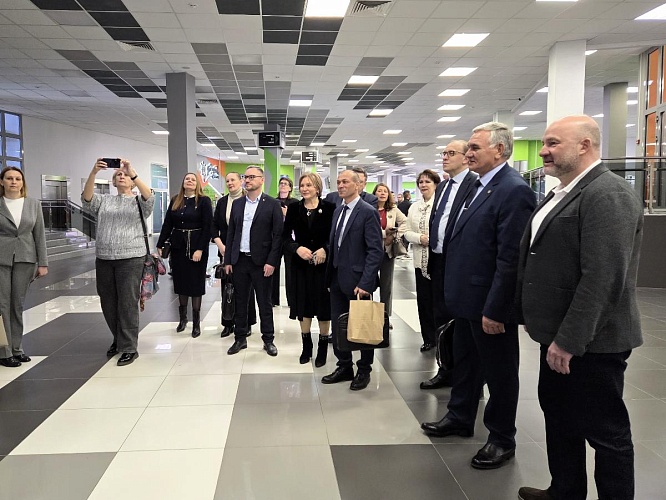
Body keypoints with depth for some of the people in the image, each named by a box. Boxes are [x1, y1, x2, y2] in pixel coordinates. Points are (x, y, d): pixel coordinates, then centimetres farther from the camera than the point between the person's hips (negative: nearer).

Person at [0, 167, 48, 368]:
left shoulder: (33, 204, 7)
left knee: (18, 304, 9)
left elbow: (39, 234, 7)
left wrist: (42, 263, 2)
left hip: (25, 259, 2)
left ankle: (16, 348, 17)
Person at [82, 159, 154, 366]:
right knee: (108, 303, 12)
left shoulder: (138, 202, 7)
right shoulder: (104, 201, 15)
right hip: (104, 259, 4)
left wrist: (133, 173, -24)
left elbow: (149, 197, -15)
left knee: (127, 303, -4)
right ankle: (118, 339, 32)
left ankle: (129, 348, 6)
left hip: (131, 258, -4)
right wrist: (94, 172, -19)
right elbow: (86, 198, -5)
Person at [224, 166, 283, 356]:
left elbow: (278, 235, -7)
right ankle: (240, 338, 23)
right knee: (240, 302, 11)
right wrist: (228, 260, 6)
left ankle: (268, 340, 17)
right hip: (239, 260, 4)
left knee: (264, 303, 5)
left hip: (261, 262, -4)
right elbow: (231, 233, 11)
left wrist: (271, 262, -13)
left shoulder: (272, 204, -4)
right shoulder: (237, 204, 9)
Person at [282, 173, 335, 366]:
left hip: (324, 263, -2)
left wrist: (325, 249, -19)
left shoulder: (329, 208, -5)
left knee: (324, 307, 5)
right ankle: (306, 347, 25)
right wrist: (297, 248, -15)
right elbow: (285, 235, 2)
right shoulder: (294, 208, 2)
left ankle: (322, 349, 20)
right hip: (301, 263, 2)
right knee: (304, 306, 9)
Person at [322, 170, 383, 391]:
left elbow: (375, 251, -16)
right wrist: (329, 276, 10)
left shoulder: (368, 212, -12)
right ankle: (344, 367, 29)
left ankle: (364, 371, 25)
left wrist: (365, 283, -21)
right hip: (337, 279, 7)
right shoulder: (338, 210, 12)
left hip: (357, 280, -7)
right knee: (338, 326, 13)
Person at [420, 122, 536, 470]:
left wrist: (494, 309, -23)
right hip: (467, 299, 9)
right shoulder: (480, 186, 10)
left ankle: (502, 440, 27)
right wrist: (455, 293, 14)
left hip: (490, 305, -9)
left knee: (499, 372, 9)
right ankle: (460, 418, 42)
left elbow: (510, 258, -24)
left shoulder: (513, 191, -19)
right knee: (464, 362, 23)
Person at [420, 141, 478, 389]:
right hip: (439, 260, 8)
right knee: (441, 318, 15)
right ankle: (447, 369, 29)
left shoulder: (475, 184, -12)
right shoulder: (442, 186, 16)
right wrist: (432, 258, 15)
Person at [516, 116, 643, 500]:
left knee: (606, 432, 6)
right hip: (559, 336, 10)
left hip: (588, 342, -10)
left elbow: (601, 278, -27)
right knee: (558, 416, 21)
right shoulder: (564, 192, 13)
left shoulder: (608, 194, -19)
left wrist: (568, 341, -24)